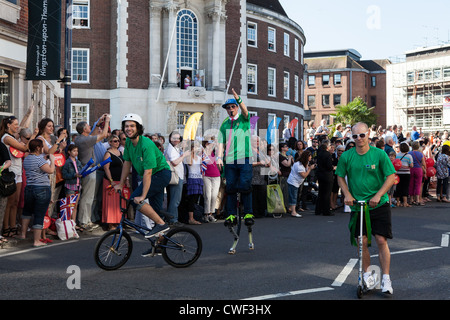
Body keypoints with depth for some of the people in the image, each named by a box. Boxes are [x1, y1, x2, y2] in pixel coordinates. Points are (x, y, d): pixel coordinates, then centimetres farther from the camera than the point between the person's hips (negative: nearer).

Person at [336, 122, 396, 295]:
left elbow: (391, 177, -6)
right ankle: (367, 274, 22)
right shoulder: (346, 156, -1)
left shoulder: (379, 154, -7)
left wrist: (378, 196, -16)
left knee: (381, 240, -5)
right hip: (357, 205, 2)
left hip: (379, 205, -2)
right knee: (362, 242, 4)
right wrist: (347, 194, -6)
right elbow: (340, 177, 9)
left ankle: (386, 279, 5)